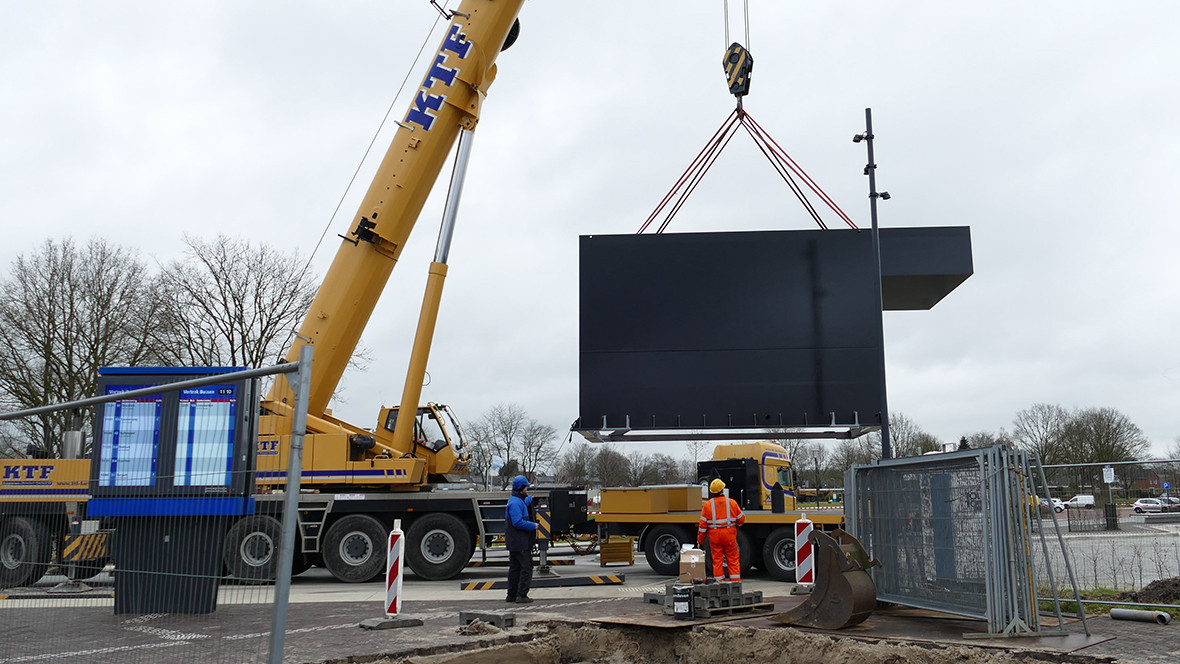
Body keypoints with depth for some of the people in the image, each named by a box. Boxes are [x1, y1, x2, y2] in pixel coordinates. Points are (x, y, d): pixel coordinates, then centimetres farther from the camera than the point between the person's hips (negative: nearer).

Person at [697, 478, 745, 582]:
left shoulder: (707, 505, -3)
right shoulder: (732, 502, -1)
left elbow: (703, 525, -2)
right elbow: (741, 519, 6)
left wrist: (700, 541, 5)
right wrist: (735, 524, 28)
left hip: (714, 535, 0)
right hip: (729, 534, 0)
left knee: (717, 560, 6)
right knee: (733, 559, 8)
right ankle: (735, 582, 7)